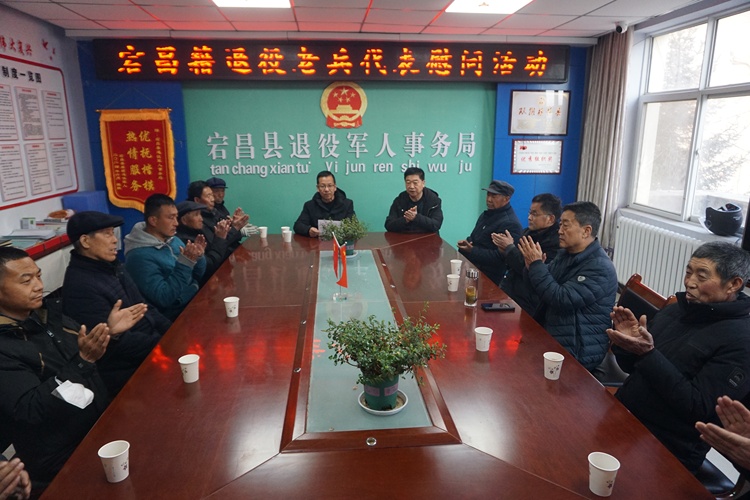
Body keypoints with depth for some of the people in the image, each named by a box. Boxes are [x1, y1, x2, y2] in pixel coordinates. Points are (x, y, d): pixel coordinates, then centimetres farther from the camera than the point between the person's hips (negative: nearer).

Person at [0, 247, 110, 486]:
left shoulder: (48, 316, 6)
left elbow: (97, 362, 16)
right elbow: (30, 410, -24)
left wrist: (109, 332, -3)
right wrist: (83, 360, -30)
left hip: (106, 421, 8)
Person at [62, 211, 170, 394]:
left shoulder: (111, 266, 8)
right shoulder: (81, 285, -20)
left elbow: (143, 308, 12)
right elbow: (119, 343, -21)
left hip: (151, 342, 9)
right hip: (128, 370, -8)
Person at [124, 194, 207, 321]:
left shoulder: (173, 240, 5)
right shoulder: (140, 255, -18)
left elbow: (197, 277, 11)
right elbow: (164, 299, -24)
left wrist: (198, 257, -9)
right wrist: (185, 263, -27)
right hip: (176, 315, -8)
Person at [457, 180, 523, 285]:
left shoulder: (510, 223, -19)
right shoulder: (488, 214, 13)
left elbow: (500, 257, -23)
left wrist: (472, 251, -24)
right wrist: (466, 242, 0)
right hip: (470, 266, 9)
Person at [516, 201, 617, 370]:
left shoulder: (599, 268, -19)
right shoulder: (565, 254, 7)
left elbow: (562, 300, -27)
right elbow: (536, 291, 10)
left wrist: (536, 264, -22)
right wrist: (532, 266, -11)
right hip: (548, 334, 8)